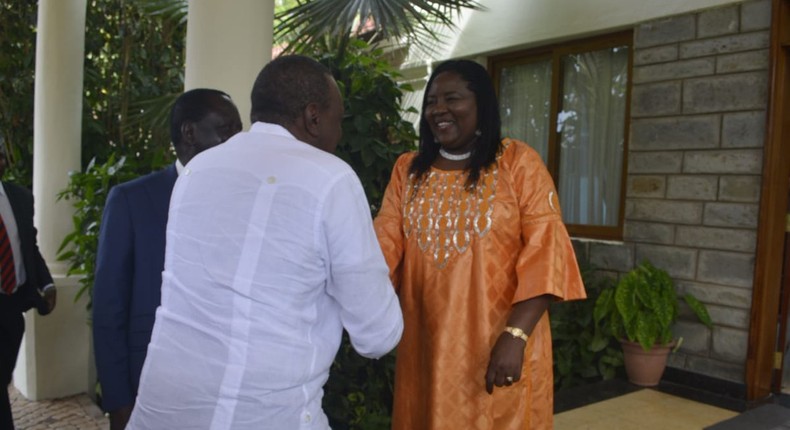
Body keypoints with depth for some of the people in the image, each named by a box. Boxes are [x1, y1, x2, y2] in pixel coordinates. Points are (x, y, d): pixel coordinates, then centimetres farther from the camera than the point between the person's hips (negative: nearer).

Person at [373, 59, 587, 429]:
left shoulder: (518, 163, -5)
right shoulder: (407, 169, 7)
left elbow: (544, 252, -11)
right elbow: (384, 243, -3)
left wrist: (515, 336, -21)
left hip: (500, 344, -3)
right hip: (426, 345, 4)